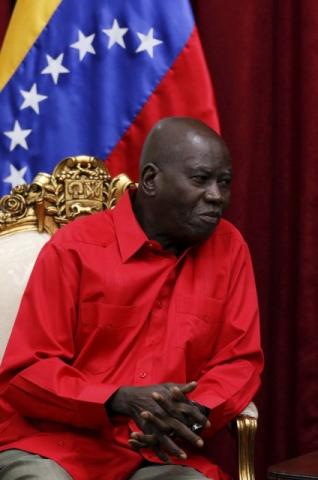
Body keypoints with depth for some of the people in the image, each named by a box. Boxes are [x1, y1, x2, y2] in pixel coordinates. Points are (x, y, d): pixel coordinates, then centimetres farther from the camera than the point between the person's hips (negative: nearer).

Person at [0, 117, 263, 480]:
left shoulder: (229, 249, 4)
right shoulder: (74, 248, -5)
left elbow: (239, 361, 7)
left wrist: (194, 416, -15)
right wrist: (123, 400, -21)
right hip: (55, 447, -2)